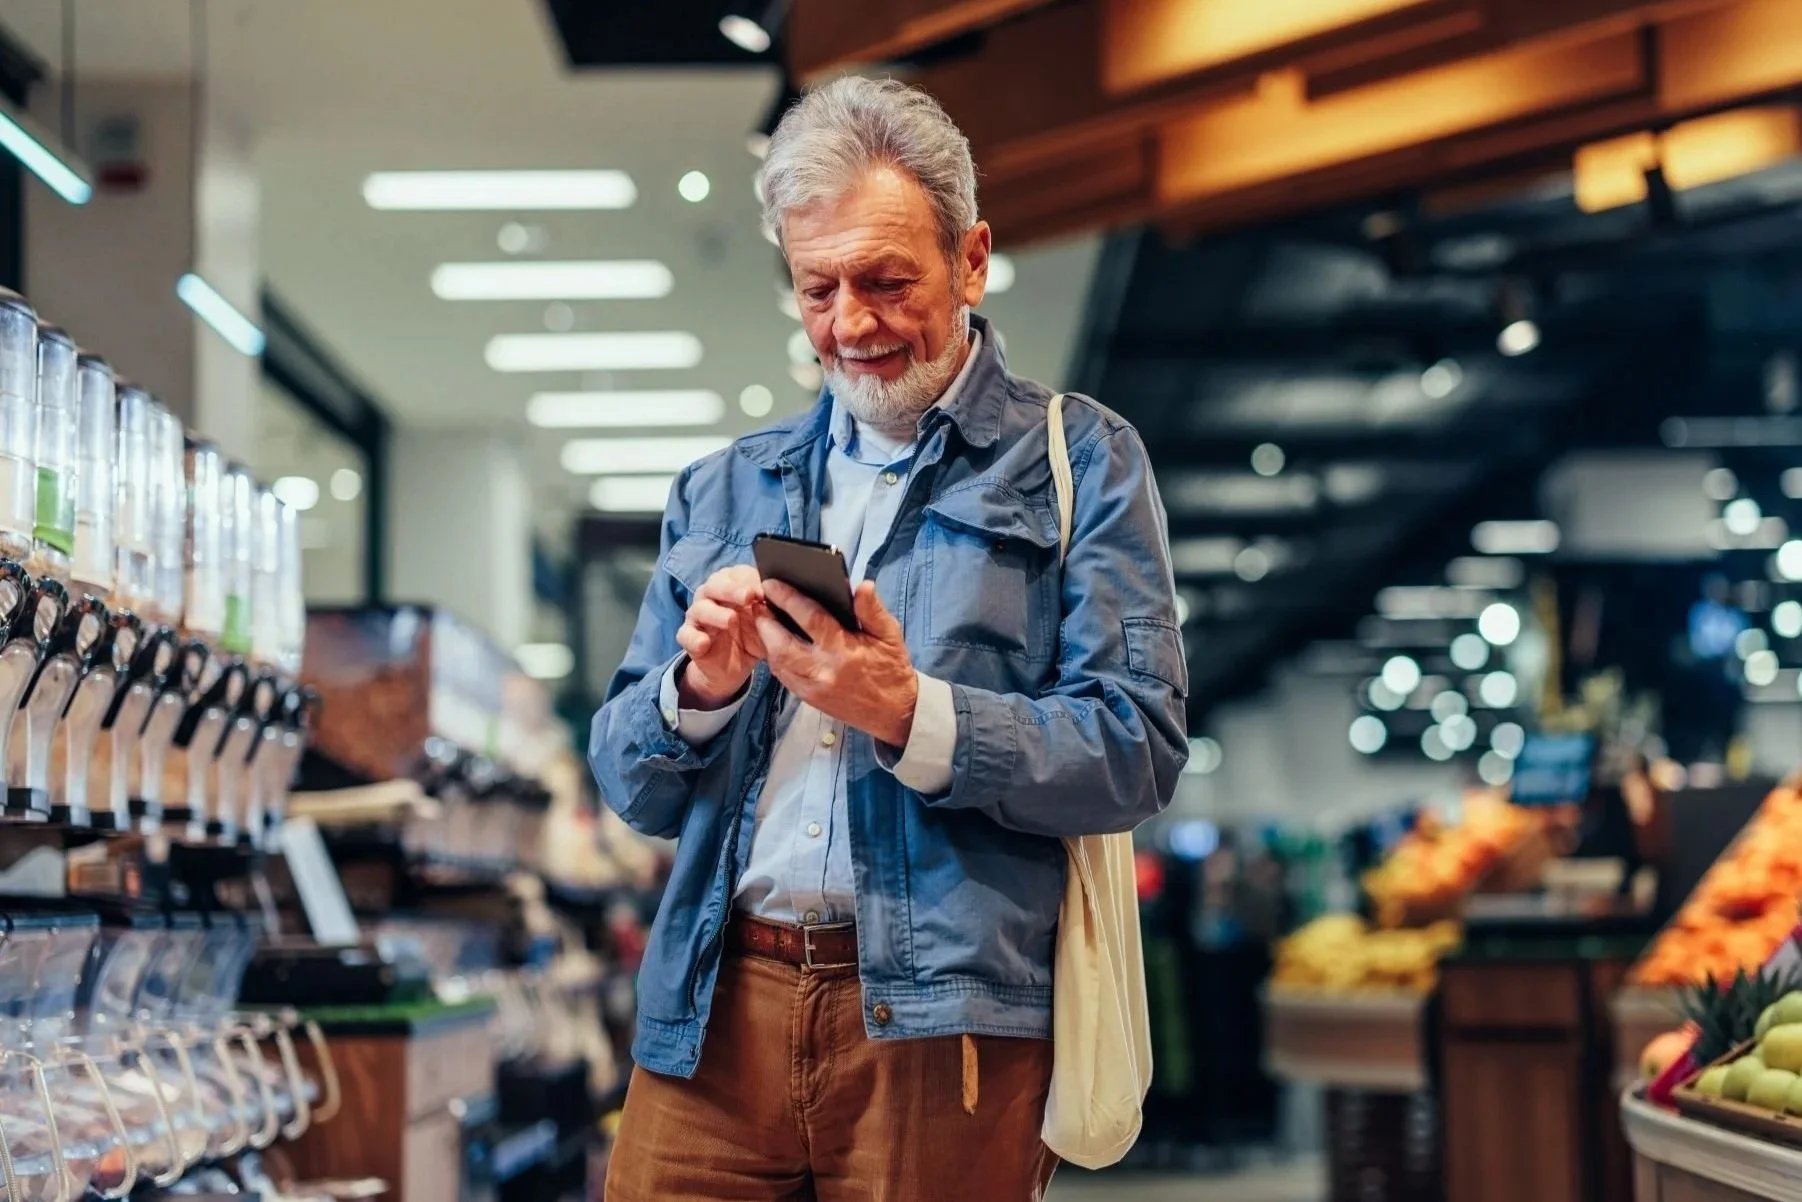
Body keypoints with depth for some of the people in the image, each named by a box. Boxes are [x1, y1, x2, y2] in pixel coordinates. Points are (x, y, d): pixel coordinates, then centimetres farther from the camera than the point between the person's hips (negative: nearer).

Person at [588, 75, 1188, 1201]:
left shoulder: (1080, 462, 5)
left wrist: (912, 716, -19)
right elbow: (630, 783, 14)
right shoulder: (725, 491, 17)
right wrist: (703, 688, -7)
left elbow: (1139, 751, -6)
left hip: (939, 1021, -3)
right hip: (716, 1013, 3)